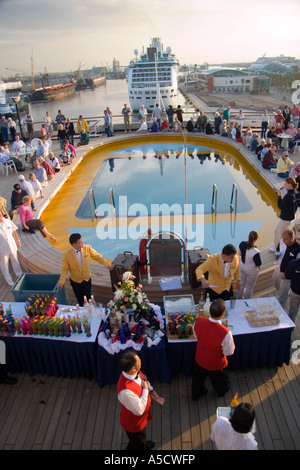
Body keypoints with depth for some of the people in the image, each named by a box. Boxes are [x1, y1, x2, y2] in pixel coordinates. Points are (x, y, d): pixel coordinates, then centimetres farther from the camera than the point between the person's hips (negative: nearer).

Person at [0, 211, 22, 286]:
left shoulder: (8, 221, -4)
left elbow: (13, 231, 9)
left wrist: (18, 241, 14)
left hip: (12, 245, 4)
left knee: (15, 261, 22)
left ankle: (19, 275, 44)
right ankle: (10, 282, 24)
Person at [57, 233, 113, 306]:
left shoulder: (87, 248, -14)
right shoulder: (66, 255, -18)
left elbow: (97, 256, -3)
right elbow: (64, 269, -11)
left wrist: (107, 264, -6)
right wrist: (61, 282, -18)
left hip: (87, 279, 1)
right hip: (76, 282, -1)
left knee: (88, 300, 11)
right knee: (80, 300, 15)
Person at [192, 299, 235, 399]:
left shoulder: (198, 321, -28)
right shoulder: (226, 333, -40)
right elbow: (229, 352, -21)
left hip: (199, 359, 3)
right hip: (216, 364, -2)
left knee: (198, 377, 32)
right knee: (219, 380, 32)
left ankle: (195, 395, 58)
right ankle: (222, 391, 63)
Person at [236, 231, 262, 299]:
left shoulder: (242, 244, -19)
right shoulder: (255, 252, -35)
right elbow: (258, 265, -22)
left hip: (242, 267, 6)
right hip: (251, 271, -6)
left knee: (241, 284, 27)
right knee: (249, 288, 18)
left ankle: (238, 299, 47)